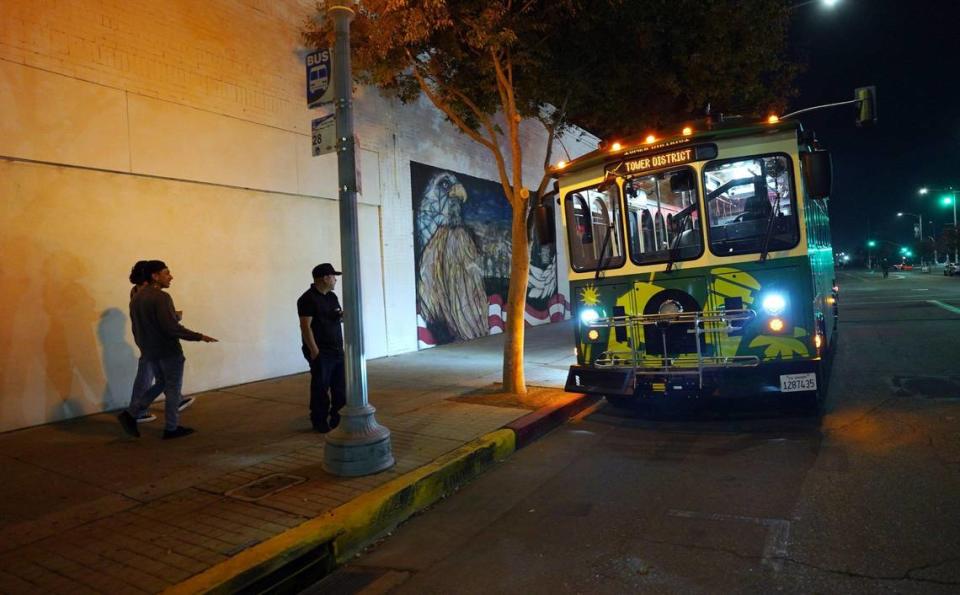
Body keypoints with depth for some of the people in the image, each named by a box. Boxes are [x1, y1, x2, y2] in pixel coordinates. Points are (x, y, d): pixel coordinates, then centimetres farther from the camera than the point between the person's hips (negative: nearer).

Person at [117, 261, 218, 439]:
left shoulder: (136, 298, 8)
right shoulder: (161, 297, -19)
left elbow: (137, 327, 15)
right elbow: (172, 327, -25)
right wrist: (199, 336, -19)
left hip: (149, 352, 8)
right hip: (168, 351, -8)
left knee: (162, 384, 22)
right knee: (173, 388, 5)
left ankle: (130, 414, 15)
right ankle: (171, 428, 13)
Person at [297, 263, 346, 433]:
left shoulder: (332, 296, 12)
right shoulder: (308, 299, -13)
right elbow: (305, 326, -17)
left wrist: (343, 315, -1)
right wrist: (314, 351, -21)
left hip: (337, 350, 8)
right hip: (321, 353, -8)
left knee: (341, 386, 12)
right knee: (321, 388, 1)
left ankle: (338, 417, 25)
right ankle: (319, 422, 13)